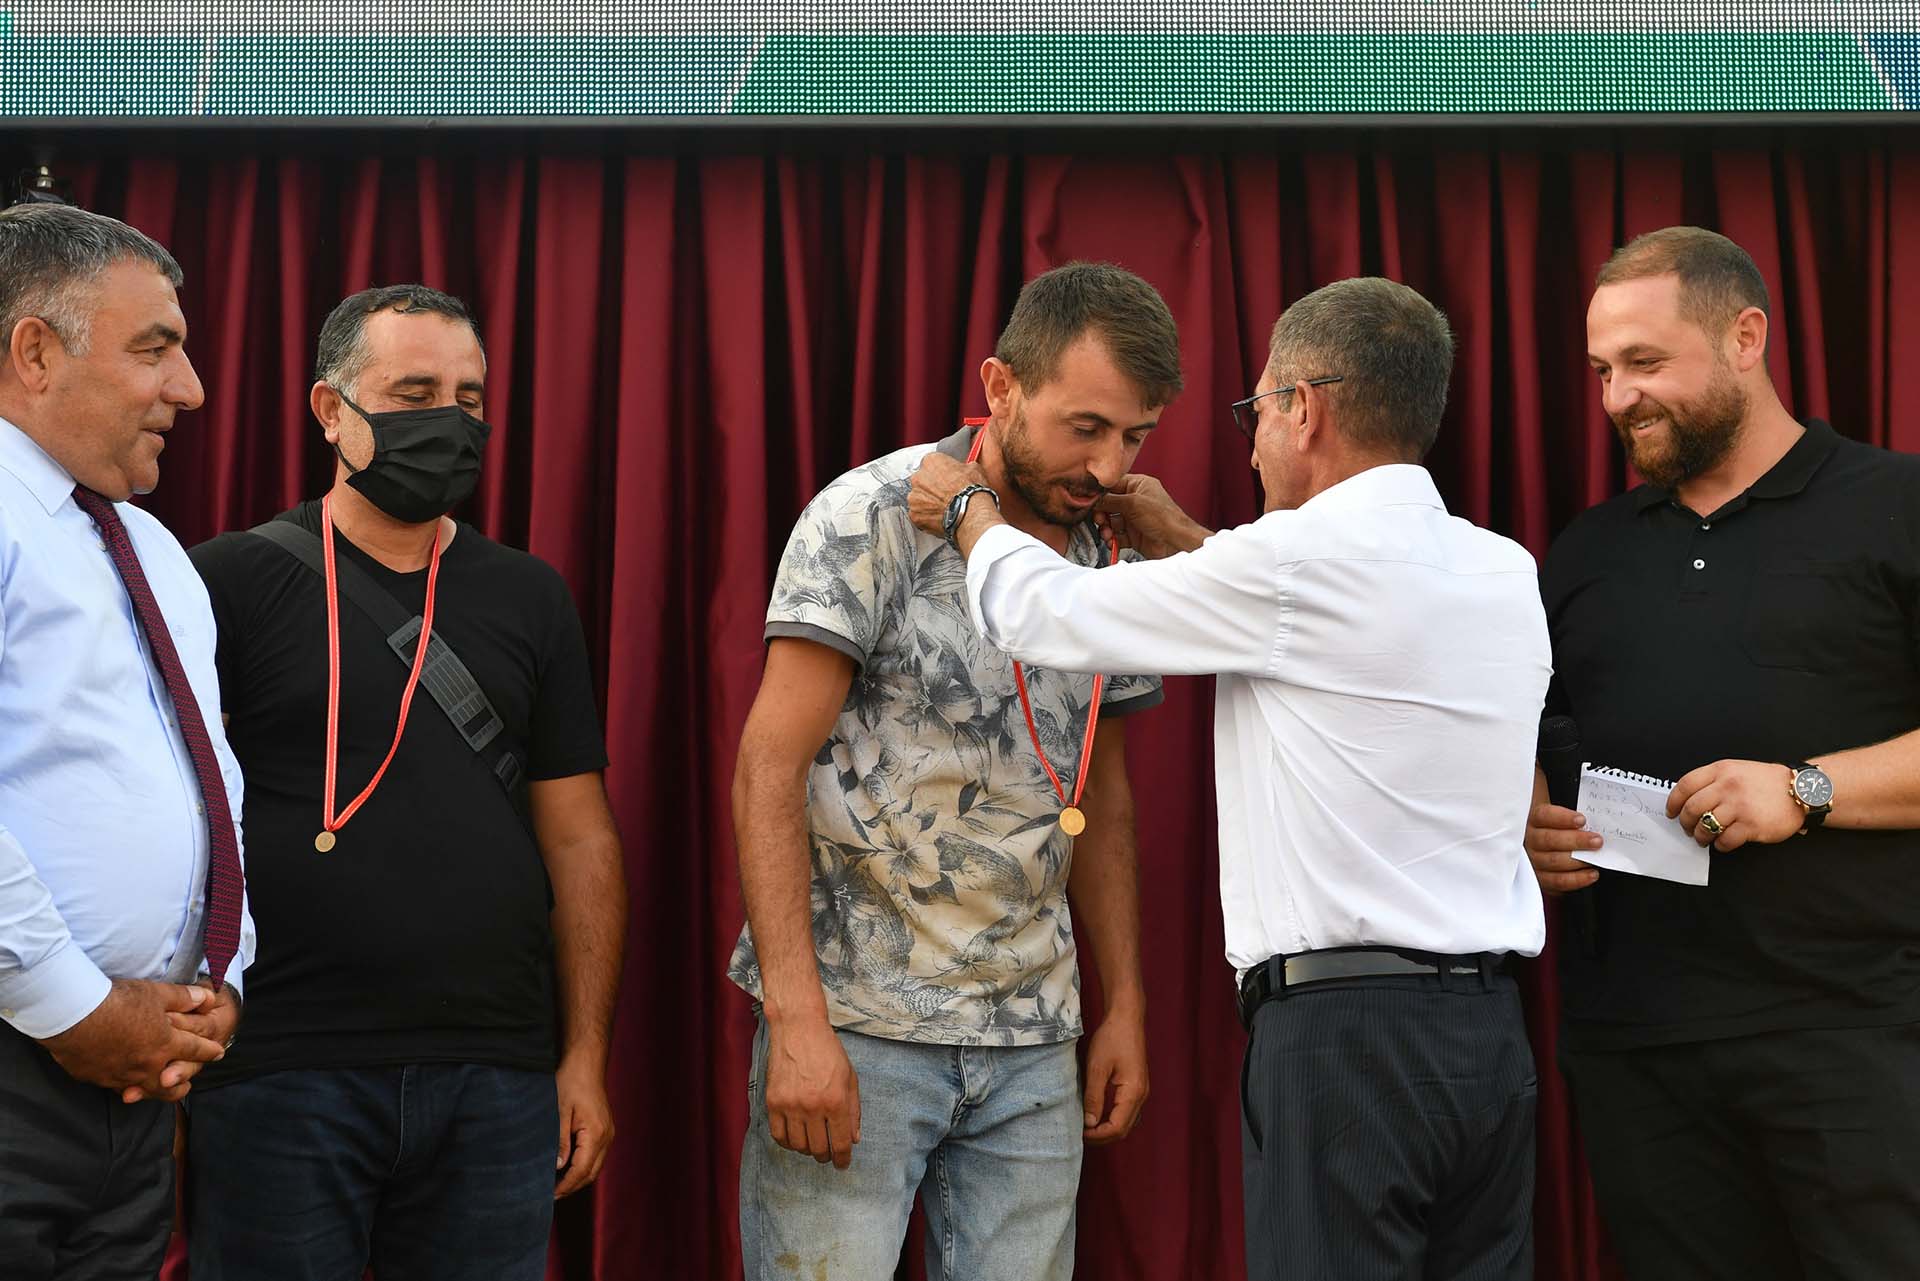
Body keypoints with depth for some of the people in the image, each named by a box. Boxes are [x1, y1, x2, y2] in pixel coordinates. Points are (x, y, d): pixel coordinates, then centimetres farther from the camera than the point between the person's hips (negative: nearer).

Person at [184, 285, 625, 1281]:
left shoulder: (528, 597, 11)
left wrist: (587, 1055, 6)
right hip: (281, 1076, -3)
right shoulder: (232, 583, 0)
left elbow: (579, 837, 11)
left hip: (499, 1081, 3)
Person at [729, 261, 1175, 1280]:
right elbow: (769, 768, -13)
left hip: (1031, 1042, 5)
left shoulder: (1106, 568, 9)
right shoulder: (873, 519, -9)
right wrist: (797, 1018, -20)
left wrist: (1124, 1005, 13)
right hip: (857, 1022, -5)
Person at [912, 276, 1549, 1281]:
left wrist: (965, 507, 19)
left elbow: (1049, 617, -1)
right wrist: (1184, 544, 33)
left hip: (1342, 1032, -7)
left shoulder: (1301, 558, -11)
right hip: (1491, 1032, 7)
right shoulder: (1507, 574, 11)